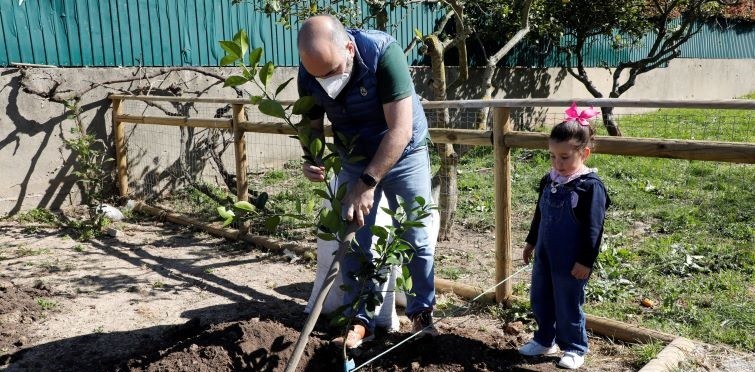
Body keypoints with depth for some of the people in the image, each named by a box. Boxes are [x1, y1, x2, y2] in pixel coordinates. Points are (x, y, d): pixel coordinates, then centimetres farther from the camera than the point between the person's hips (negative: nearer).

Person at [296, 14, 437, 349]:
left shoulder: (383, 52, -31)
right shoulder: (309, 74, -17)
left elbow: (400, 130, -32)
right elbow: (313, 127, -3)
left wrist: (368, 183, -34)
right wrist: (310, 159, -25)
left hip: (403, 154, -3)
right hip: (354, 161, 4)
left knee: (417, 236, 3)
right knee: (353, 241, 3)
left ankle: (422, 312, 22)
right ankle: (360, 320, 17)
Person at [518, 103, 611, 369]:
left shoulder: (590, 186, -17)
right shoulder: (549, 181, 5)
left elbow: (593, 228, -17)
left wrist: (586, 261, -17)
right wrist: (531, 242, 20)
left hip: (571, 260, -7)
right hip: (544, 255, 7)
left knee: (568, 305, 5)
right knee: (539, 300, 16)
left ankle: (575, 348, 24)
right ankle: (545, 340, 34)